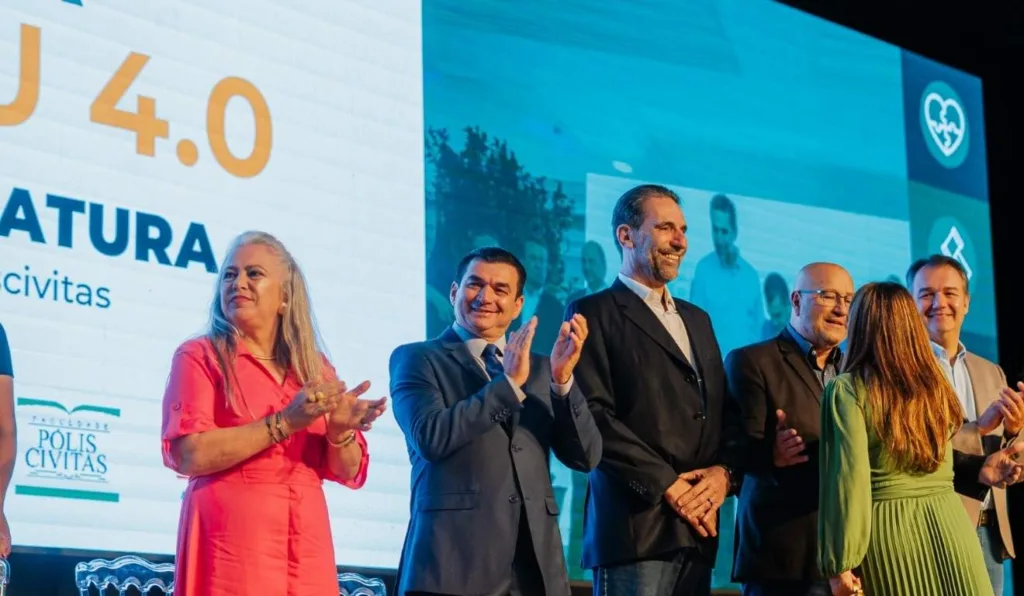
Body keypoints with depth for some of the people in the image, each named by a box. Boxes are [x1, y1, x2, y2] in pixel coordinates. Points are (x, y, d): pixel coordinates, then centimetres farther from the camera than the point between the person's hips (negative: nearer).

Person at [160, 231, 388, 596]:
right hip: (232, 539, -4)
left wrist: (340, 432, -9)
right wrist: (283, 422, -16)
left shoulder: (315, 369, 13)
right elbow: (188, 455, -12)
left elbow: (347, 473, 12)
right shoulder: (200, 356, 1)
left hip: (306, 543, 4)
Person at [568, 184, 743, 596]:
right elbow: (594, 417, -11)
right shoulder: (594, 313, 0)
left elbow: (726, 412, 18)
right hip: (638, 524, -6)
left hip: (698, 528, 6)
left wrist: (724, 473, -2)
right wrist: (670, 486, -14)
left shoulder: (696, 319, 22)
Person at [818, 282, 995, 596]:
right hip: (948, 525, 5)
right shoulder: (936, 384, 13)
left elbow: (850, 477, -13)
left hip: (886, 529, -5)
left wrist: (840, 563, -12)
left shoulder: (847, 389, -6)